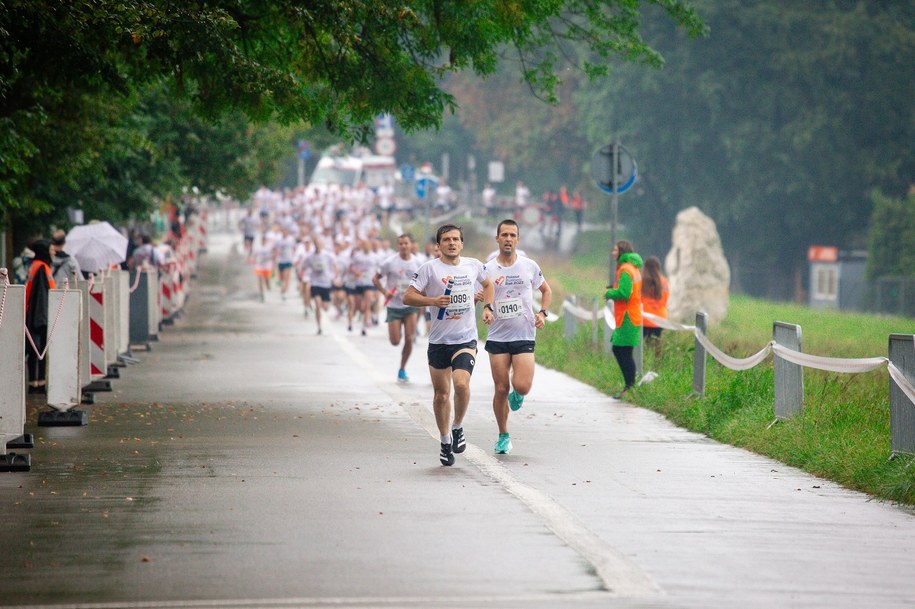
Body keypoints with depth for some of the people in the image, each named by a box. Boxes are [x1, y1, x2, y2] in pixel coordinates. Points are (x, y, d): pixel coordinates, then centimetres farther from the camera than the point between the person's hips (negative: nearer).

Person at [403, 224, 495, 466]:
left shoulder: (473, 265, 5)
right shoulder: (430, 268, -5)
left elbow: (488, 284, 26)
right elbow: (408, 297, -7)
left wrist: (487, 307, 10)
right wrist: (433, 301, -20)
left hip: (466, 339, 0)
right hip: (438, 340, 0)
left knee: (461, 384, -22)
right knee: (441, 394, 7)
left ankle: (457, 427, 3)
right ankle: (446, 441, 26)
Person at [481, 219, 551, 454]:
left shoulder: (529, 266, 3)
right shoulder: (488, 270, -1)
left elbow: (546, 290, 19)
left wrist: (542, 313, 3)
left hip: (524, 336, 0)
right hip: (498, 337, 0)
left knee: (522, 387, -14)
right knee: (501, 389, 0)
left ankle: (517, 395, 25)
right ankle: (503, 435, 18)